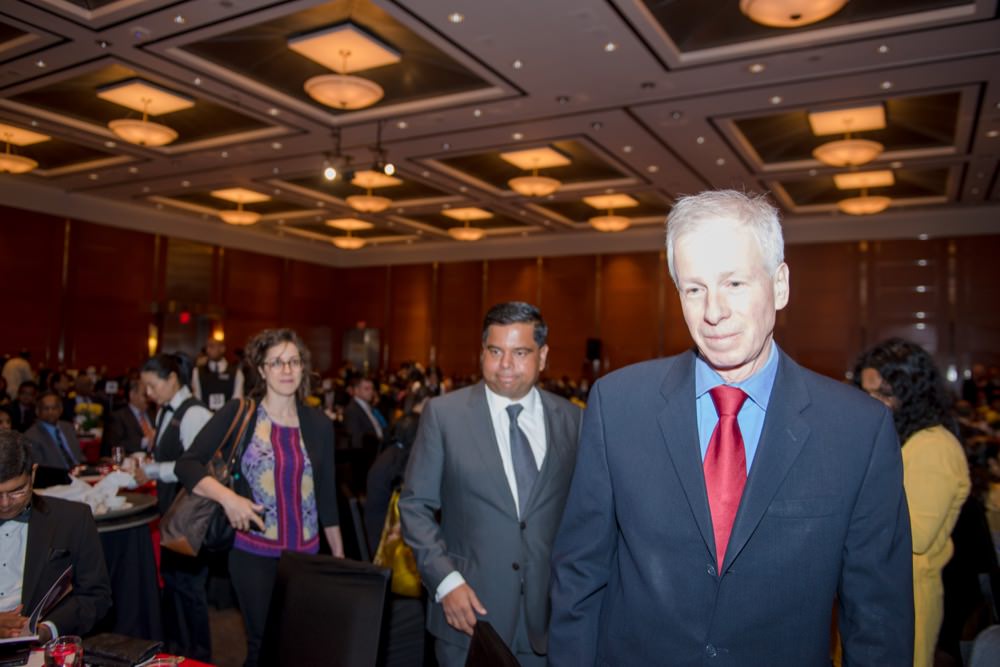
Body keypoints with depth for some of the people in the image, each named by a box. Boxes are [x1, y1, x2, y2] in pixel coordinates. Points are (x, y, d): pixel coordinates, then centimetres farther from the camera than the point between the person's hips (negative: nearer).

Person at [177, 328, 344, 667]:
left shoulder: (319, 423, 2)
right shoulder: (238, 413, -6)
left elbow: (327, 494, 7)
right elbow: (187, 464, -7)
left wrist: (339, 556, 10)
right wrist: (227, 497, -22)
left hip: (306, 554, 3)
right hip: (254, 554, -2)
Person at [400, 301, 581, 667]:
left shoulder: (572, 419, 0)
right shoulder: (443, 413, -5)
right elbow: (415, 505, -3)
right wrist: (446, 581, -10)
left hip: (548, 616, 2)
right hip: (469, 609, -1)